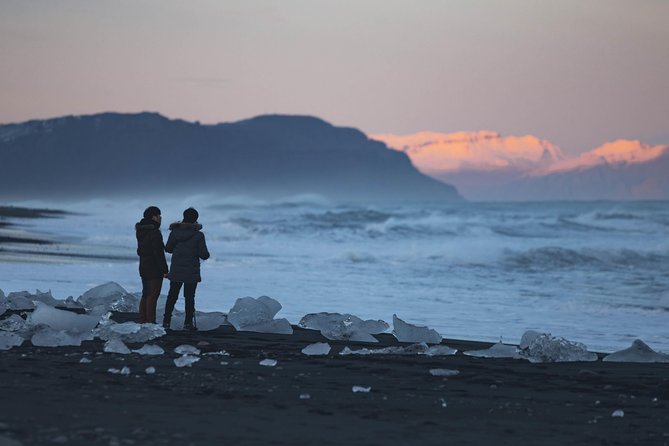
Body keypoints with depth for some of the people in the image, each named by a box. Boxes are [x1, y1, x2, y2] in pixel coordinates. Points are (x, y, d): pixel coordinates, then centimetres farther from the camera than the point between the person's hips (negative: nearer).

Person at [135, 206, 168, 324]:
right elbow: (159, 253, -21)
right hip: (154, 269, -9)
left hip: (143, 267, 9)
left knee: (145, 295, 15)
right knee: (153, 296, -5)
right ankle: (150, 322, -5)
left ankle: (142, 320, 19)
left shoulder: (141, 232, 10)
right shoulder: (154, 232, -19)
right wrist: (164, 270, -17)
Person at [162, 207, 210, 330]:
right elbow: (204, 255, -11)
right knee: (189, 297, 5)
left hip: (176, 271, 3)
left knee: (172, 296, 13)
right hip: (191, 272, -3)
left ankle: (166, 321, 14)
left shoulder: (175, 232, -5)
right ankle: (188, 323, 3)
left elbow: (168, 248, 4)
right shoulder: (198, 235, -12)